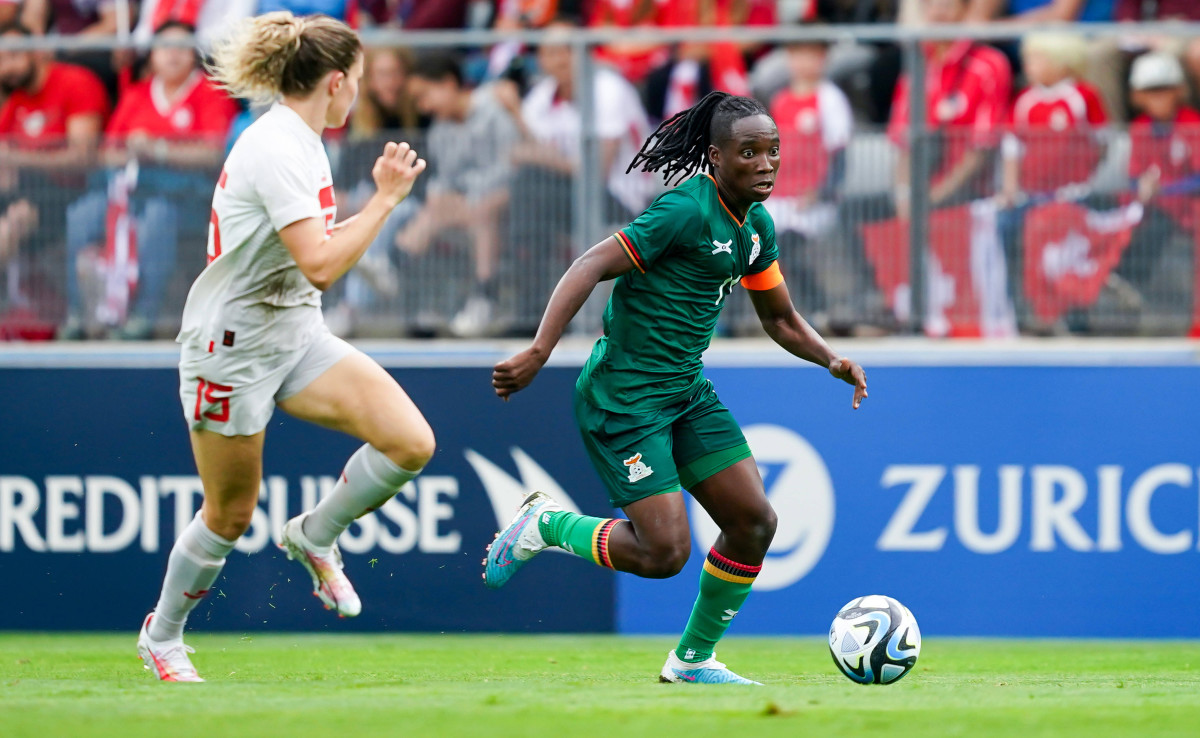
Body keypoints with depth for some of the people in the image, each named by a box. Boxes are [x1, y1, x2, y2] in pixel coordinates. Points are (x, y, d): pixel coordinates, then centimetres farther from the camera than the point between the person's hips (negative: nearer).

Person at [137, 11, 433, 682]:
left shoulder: (299, 142, 8)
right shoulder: (277, 151, -22)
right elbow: (320, 265, -30)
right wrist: (387, 198, -26)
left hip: (296, 335, 8)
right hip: (232, 346, -8)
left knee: (411, 442, -12)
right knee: (231, 515, 5)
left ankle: (315, 537, 12)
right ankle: (162, 636, 29)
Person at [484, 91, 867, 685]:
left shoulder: (756, 226, 8)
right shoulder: (687, 210, -19)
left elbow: (779, 318, 21)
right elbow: (592, 266, -23)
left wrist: (831, 359, 3)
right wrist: (538, 353, -32)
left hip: (687, 391, 9)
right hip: (624, 397, -9)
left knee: (754, 521, 2)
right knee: (664, 552, -13)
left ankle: (694, 658, 19)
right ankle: (545, 525, 13)